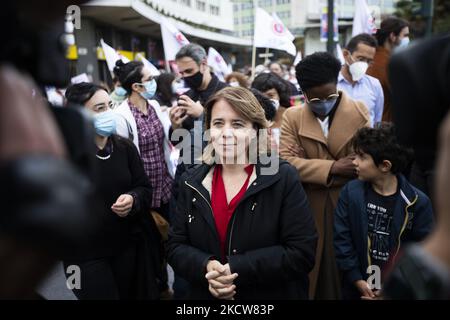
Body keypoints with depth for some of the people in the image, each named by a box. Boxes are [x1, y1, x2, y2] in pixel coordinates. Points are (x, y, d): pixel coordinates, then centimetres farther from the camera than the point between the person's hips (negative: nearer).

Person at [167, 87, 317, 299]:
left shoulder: (283, 177, -13)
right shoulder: (192, 182, -1)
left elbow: (302, 252, -17)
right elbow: (175, 247, 0)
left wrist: (236, 269, -23)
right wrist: (207, 266, -20)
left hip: (271, 295, -3)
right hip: (205, 294, 3)